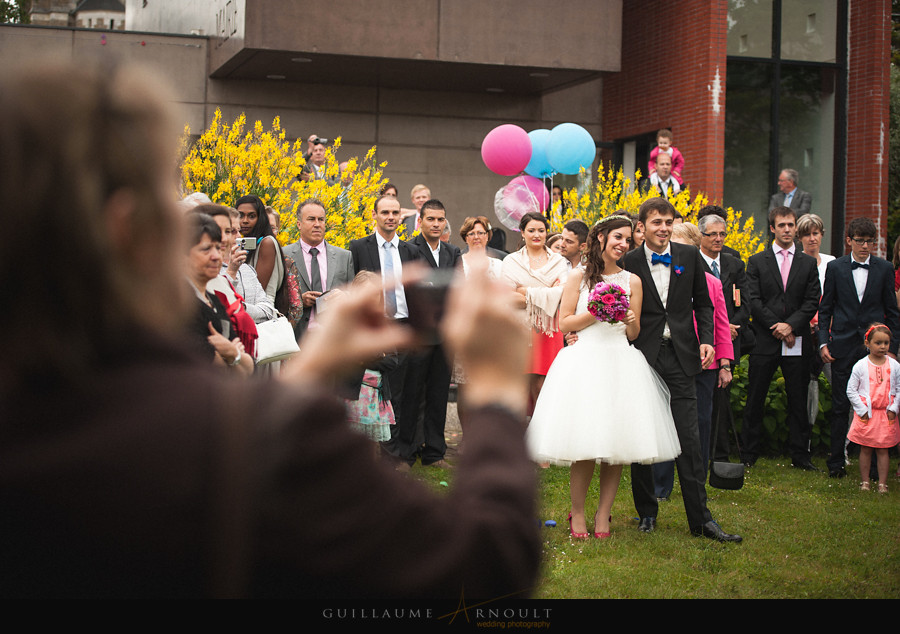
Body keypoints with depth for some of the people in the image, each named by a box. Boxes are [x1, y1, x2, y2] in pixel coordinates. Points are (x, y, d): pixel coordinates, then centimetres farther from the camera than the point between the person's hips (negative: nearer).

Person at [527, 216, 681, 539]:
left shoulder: (632, 281, 12)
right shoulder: (579, 277, 5)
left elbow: (634, 334, 14)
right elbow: (564, 322, 2)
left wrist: (629, 320, -8)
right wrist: (597, 313, -9)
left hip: (620, 363, 3)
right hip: (584, 362, -3)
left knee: (617, 440, -3)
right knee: (583, 442, -9)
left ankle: (603, 513, 9)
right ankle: (577, 512, 7)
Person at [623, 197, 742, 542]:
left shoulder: (689, 256, 6)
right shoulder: (629, 262, -1)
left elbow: (702, 303, 12)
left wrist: (706, 339, -1)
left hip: (680, 357, 1)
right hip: (642, 357, -1)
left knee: (689, 440, -2)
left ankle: (700, 518, 1)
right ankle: (647, 512, 21)